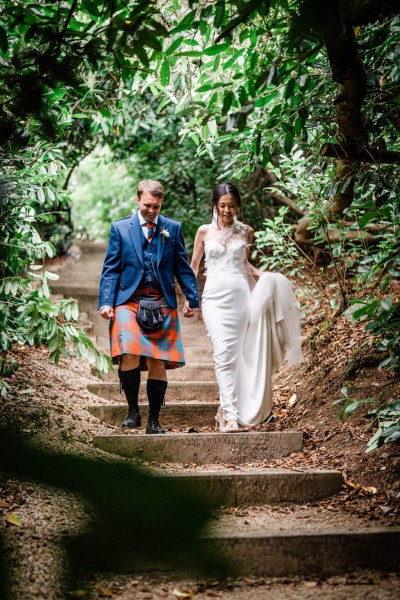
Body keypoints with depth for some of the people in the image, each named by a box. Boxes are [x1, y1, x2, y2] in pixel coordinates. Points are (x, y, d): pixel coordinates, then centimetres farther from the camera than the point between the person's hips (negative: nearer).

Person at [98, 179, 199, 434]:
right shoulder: (120, 228, 8)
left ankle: (154, 420, 11)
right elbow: (111, 269, 5)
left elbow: (182, 267, 13)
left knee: (158, 363, 0)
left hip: (162, 303, 1)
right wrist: (106, 302, -5)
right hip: (128, 300, -1)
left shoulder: (173, 228, 11)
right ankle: (133, 411, 0)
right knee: (129, 356, -18)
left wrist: (192, 297, 5)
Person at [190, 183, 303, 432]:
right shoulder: (205, 232, 5)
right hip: (215, 297, -2)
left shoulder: (246, 232, 9)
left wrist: (264, 276, 8)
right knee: (223, 353, -15)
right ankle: (230, 413, -19)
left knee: (236, 354, 1)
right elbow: (194, 266, 12)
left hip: (240, 295, 2)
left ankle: (227, 409, 12)